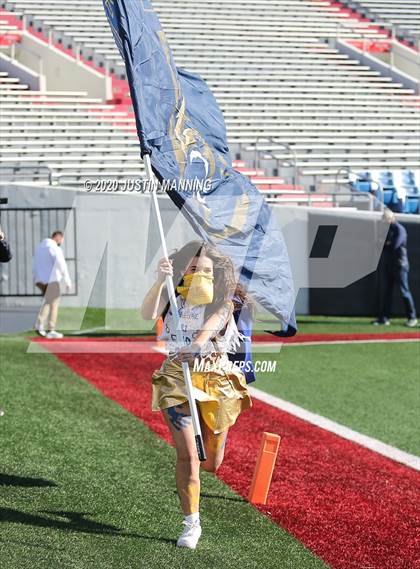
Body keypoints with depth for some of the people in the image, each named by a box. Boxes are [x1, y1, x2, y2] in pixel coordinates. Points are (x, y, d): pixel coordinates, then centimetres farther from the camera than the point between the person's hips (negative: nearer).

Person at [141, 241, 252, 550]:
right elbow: (148, 314, -16)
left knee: (211, 464, 7)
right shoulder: (172, 297, 5)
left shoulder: (224, 303, 1)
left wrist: (196, 345, -42)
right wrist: (160, 281, -29)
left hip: (215, 378, 1)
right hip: (177, 378, -1)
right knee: (187, 455, -11)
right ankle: (192, 525, 0)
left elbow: (213, 323, -22)